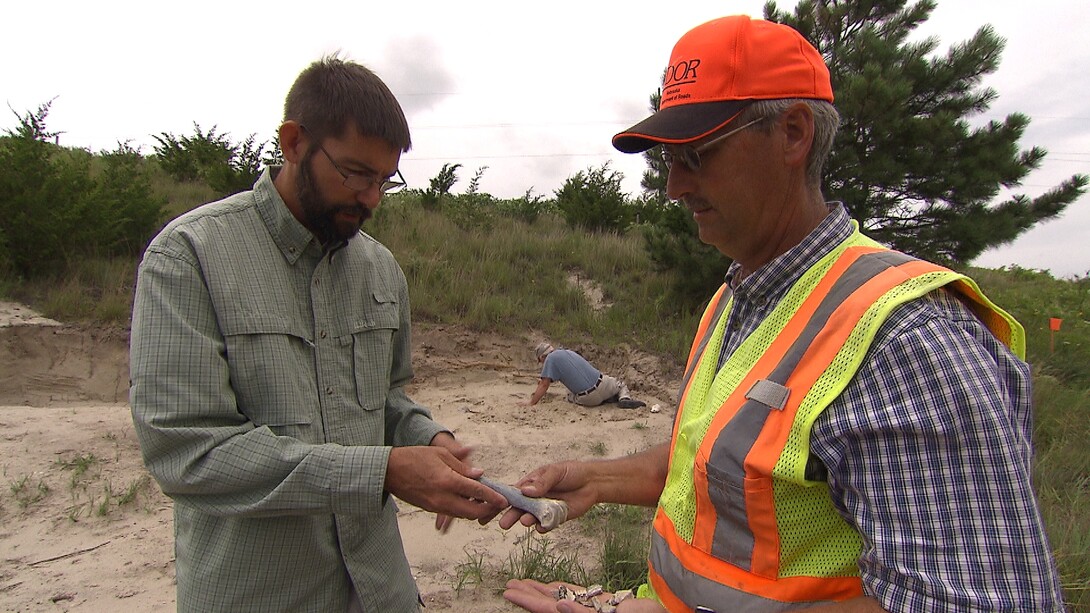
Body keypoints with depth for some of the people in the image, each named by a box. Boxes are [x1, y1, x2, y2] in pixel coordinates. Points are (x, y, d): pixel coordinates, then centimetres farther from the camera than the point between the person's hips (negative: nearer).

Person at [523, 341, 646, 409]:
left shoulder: (551, 358, -2)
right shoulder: (568, 352, 21)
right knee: (621, 384, 35)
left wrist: (531, 402, 2)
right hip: (603, 384, 5)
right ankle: (625, 398, -1)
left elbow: (544, 385, -6)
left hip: (588, 399, -5)